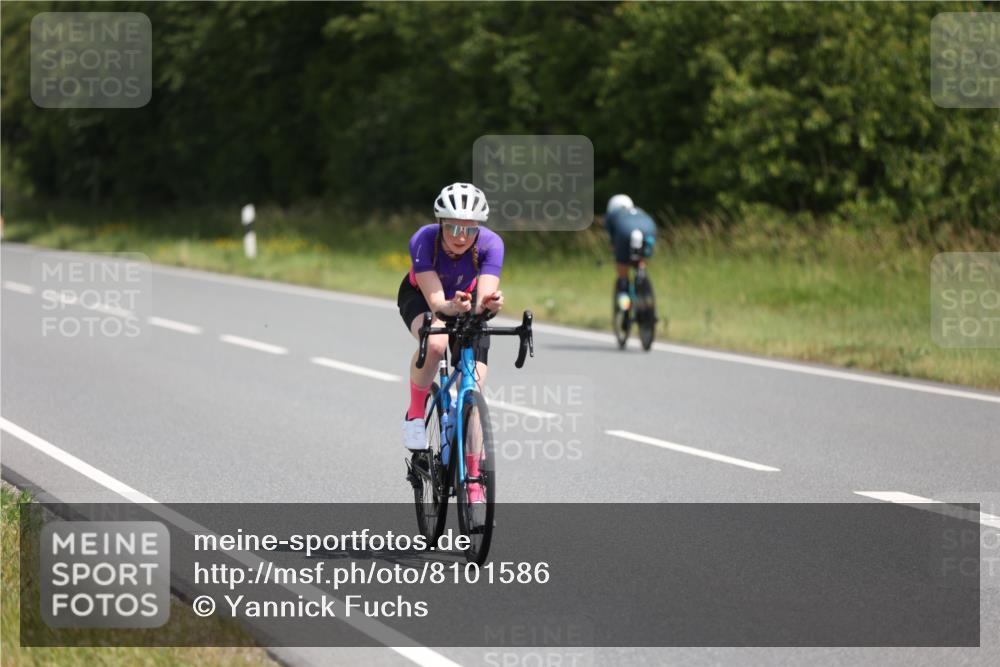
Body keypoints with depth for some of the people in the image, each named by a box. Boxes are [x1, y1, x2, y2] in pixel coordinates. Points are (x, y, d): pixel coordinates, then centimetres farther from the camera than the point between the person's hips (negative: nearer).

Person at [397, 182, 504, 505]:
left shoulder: (490, 244, -32)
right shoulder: (423, 240, -35)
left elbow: (483, 298, -42)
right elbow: (435, 300, -40)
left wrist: (489, 302, -66)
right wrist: (451, 307, -63)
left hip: (467, 302, 2)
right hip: (420, 298, -2)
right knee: (434, 343, -37)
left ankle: (473, 480, 2)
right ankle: (415, 414, -12)